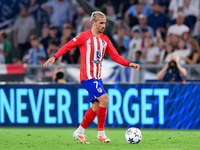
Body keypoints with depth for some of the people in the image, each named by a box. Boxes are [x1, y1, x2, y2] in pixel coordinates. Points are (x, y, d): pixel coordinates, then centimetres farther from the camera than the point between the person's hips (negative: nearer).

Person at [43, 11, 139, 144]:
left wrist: (129, 64, -1)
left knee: (96, 106, 5)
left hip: (97, 78, 7)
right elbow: (67, 46, 0)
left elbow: (115, 56, 10)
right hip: (87, 76, -7)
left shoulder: (105, 39, 12)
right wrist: (54, 57, -10)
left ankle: (79, 132, 18)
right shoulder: (84, 37, -6)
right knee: (104, 99, -20)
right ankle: (101, 133, -11)